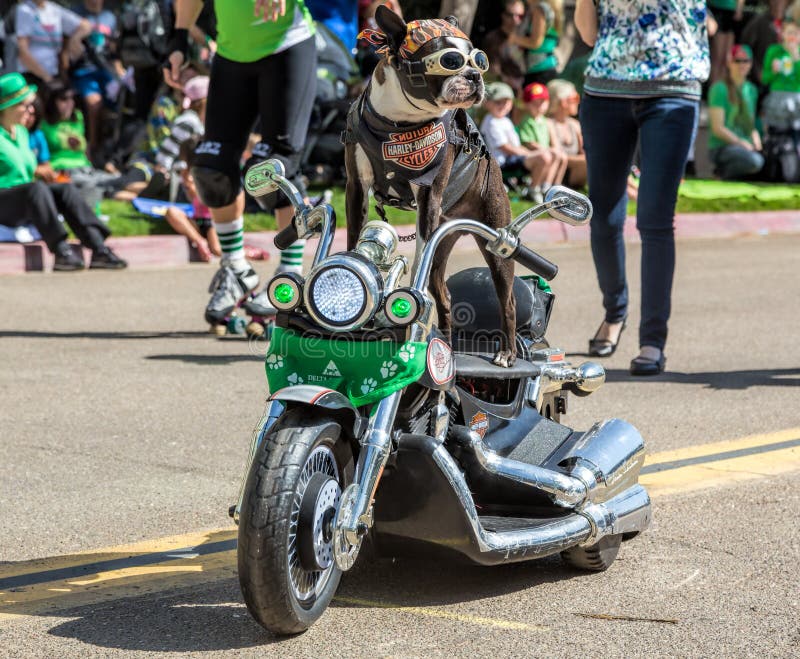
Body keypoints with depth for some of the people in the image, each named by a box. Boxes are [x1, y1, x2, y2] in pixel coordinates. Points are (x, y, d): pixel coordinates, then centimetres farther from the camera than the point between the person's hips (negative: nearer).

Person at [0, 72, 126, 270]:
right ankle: (61, 252, -41)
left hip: (24, 206, 8)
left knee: (65, 189, -16)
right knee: (37, 188, -34)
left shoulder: (22, 132, 19)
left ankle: (99, 250, -29)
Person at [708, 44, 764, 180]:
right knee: (754, 160, -36)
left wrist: (758, 145, 1)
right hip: (721, 148, -7)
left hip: (747, 147, 7)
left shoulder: (751, 89, 16)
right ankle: (725, 172, -5)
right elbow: (718, 129, -11)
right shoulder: (720, 88, -6)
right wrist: (742, 143, -16)